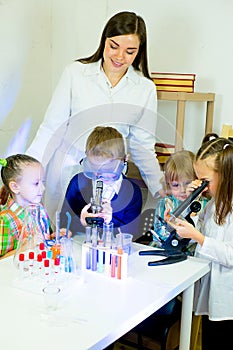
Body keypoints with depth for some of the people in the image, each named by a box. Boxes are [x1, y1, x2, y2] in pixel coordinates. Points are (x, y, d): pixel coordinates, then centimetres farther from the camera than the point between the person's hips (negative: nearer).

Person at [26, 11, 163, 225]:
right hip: (67, 175, -1)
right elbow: (51, 129, 0)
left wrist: (162, 192, 1)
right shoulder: (75, 73, -2)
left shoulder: (145, 89, 3)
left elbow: (143, 147, 7)